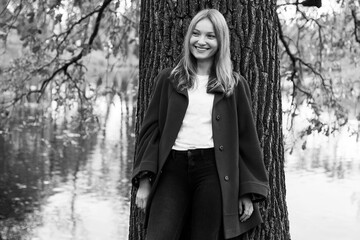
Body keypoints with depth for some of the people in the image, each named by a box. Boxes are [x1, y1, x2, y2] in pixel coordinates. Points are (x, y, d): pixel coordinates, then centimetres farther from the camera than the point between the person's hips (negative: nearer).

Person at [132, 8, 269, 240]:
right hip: (172, 169, 1)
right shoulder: (169, 79, 12)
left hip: (213, 171, -1)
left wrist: (249, 192, 4)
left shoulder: (234, 85, 9)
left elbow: (247, 139, 8)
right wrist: (144, 179, 0)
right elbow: (152, 129, 10)